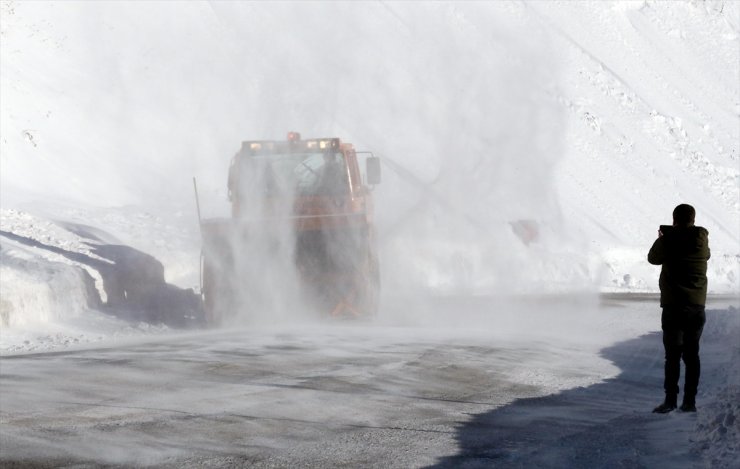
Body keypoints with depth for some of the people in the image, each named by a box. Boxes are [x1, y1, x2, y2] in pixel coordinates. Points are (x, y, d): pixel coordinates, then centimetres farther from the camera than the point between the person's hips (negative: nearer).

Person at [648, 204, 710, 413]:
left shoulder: (667, 240, -9)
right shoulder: (701, 240, 0)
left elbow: (653, 258, 8)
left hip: (673, 305, -3)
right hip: (697, 305, 3)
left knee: (672, 354, -2)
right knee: (692, 354, 9)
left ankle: (670, 399, -8)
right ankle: (690, 401, 8)